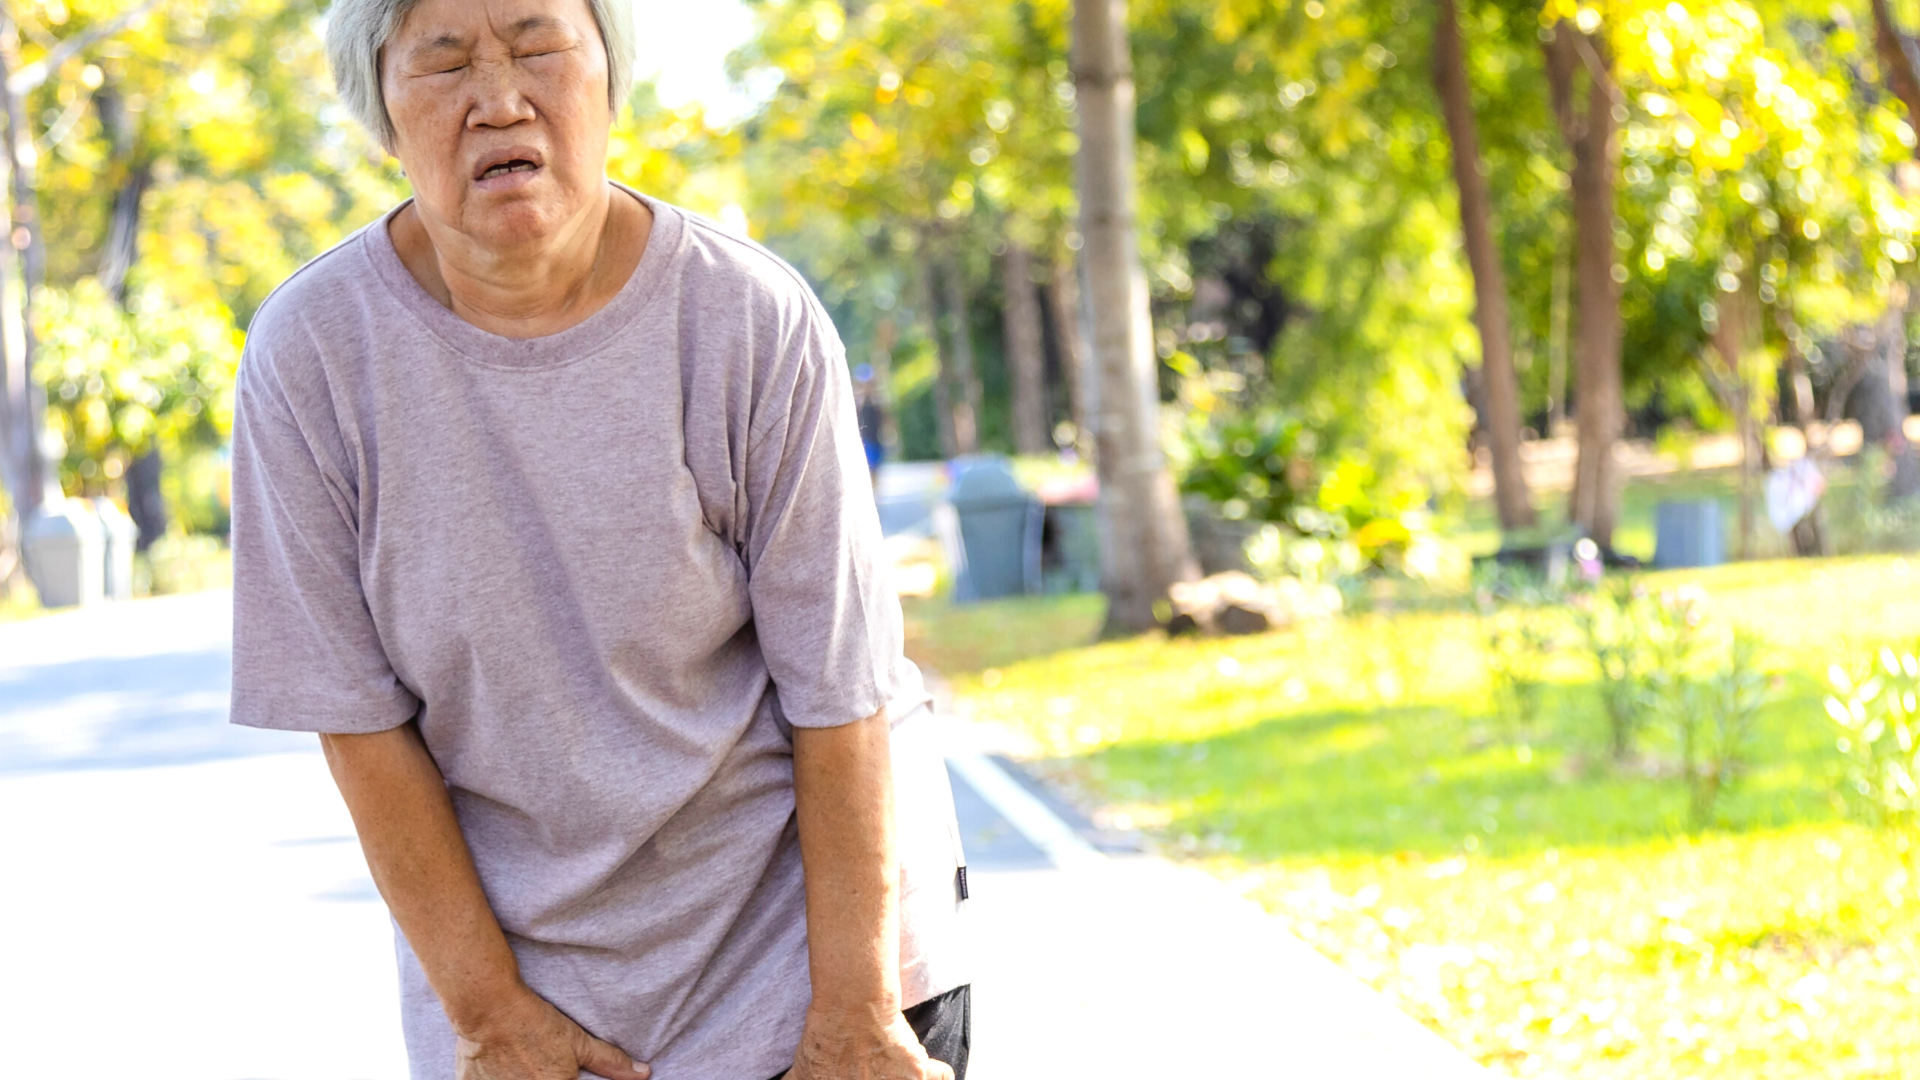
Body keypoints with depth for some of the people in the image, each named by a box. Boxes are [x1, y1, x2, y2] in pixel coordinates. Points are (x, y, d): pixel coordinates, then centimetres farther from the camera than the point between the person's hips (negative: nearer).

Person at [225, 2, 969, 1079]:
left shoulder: (756, 320, -14)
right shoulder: (310, 354, -12)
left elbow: (839, 693, -12)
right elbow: (356, 717, -8)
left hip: (805, 898, -1)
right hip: (503, 911, 1)